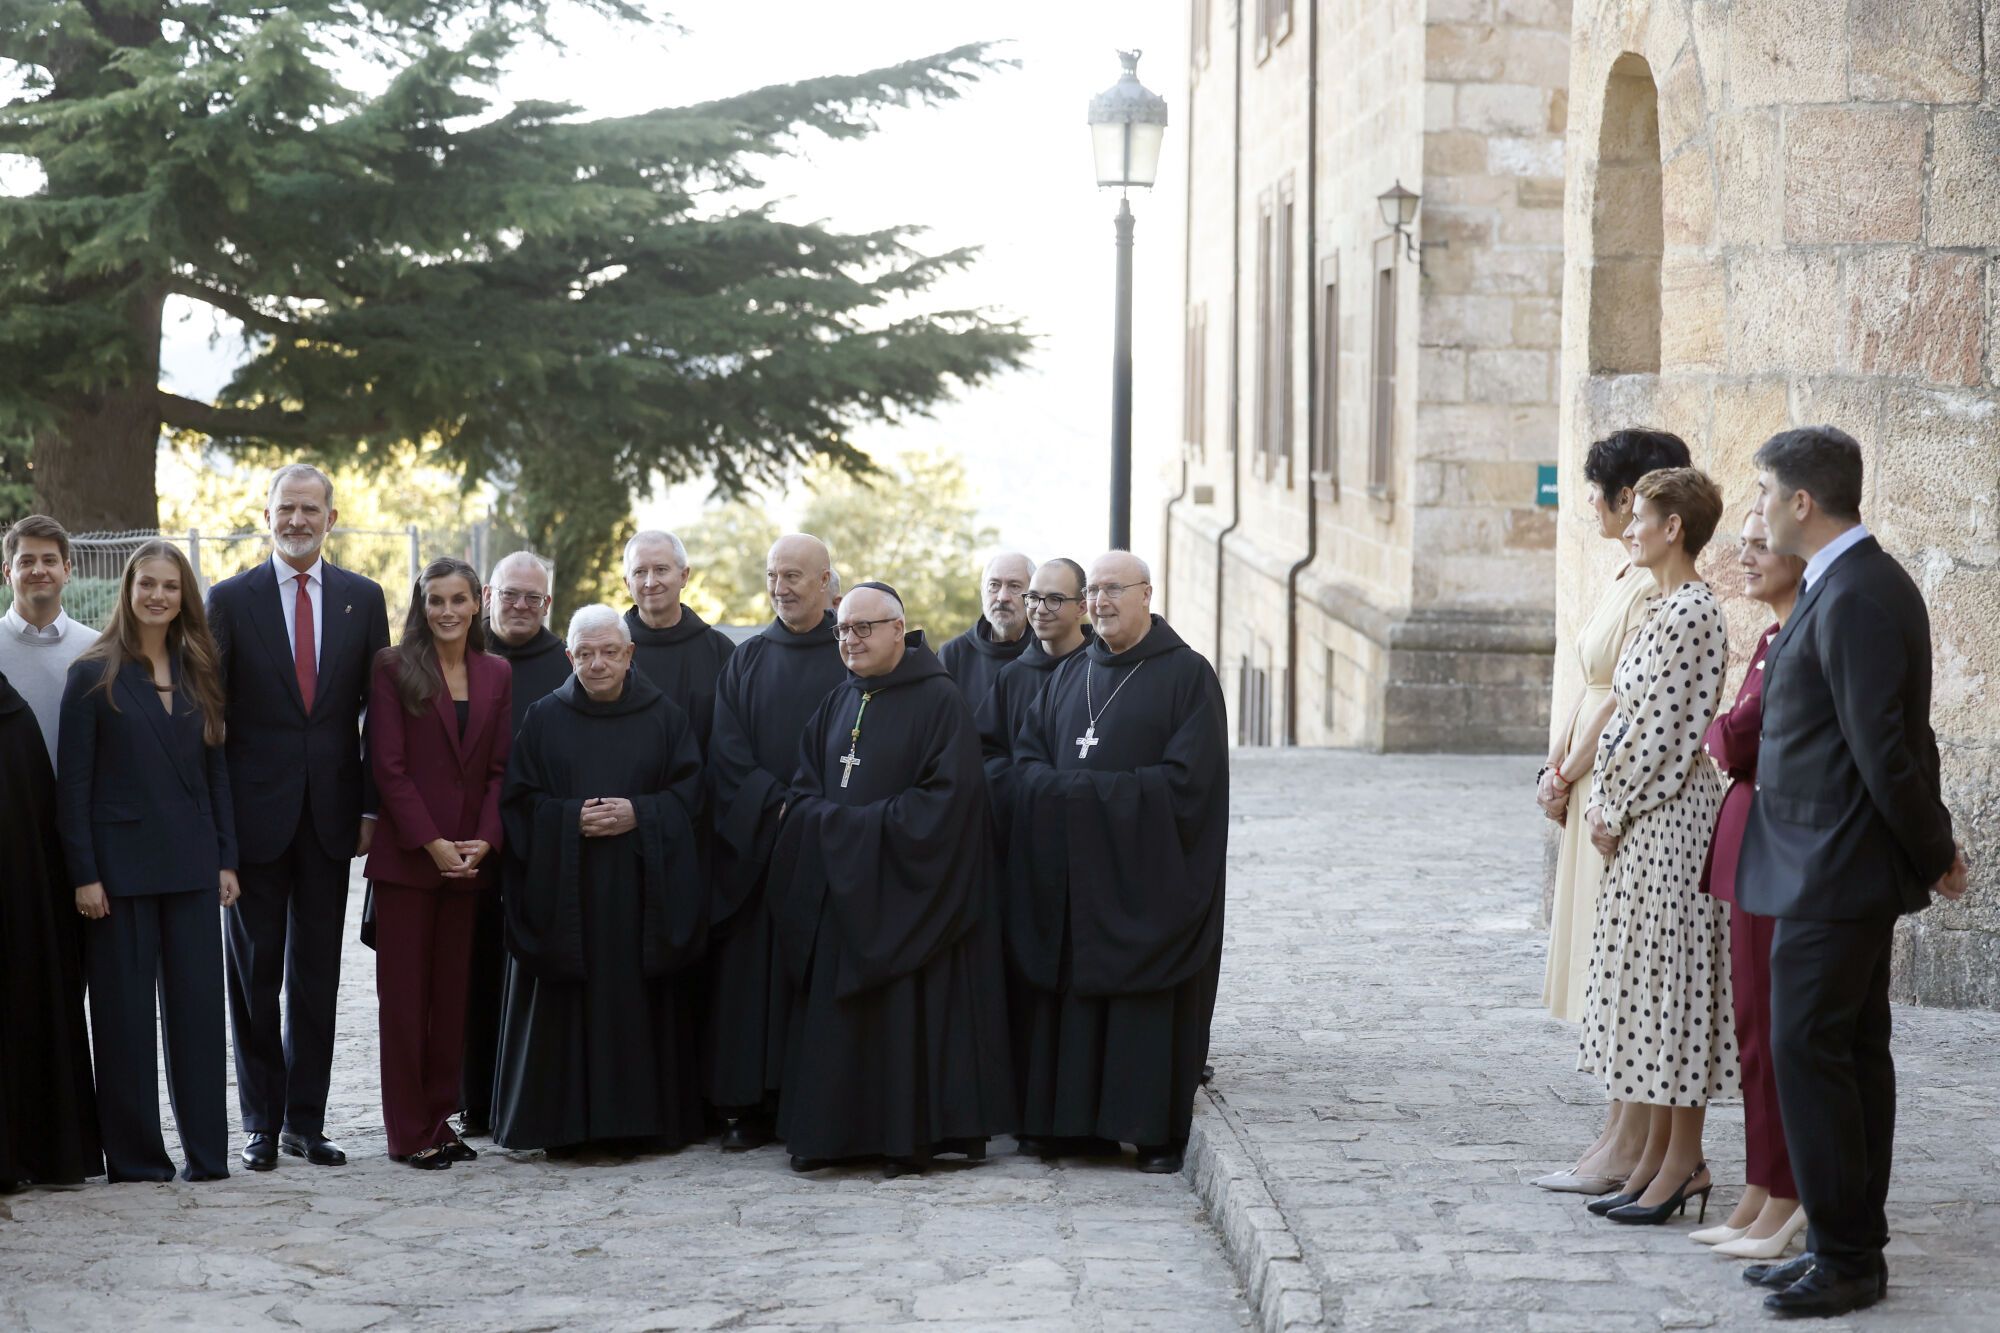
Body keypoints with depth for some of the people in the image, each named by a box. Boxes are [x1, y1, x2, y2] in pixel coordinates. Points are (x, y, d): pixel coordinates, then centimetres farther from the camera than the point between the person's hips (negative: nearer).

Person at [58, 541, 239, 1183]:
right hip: (122, 860, -4)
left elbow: (216, 769, 12)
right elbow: (72, 780, -5)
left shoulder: (198, 674, 10)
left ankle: (206, 1150, 9)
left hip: (190, 864, 4)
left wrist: (226, 858, 5)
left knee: (197, 1004, 3)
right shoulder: (94, 674, -3)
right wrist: (84, 873, -11)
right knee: (124, 1011, 2)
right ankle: (134, 1153, 9)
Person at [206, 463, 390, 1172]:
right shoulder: (230, 599, 0)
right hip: (256, 813, -2)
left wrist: (371, 806, 1)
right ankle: (262, 1123, 11)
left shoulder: (363, 599, 7)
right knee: (254, 974, 4)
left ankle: (306, 1119, 14)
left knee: (317, 977, 7)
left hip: (331, 814, 2)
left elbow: (378, 709, 8)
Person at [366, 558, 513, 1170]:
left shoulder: (497, 674, 10)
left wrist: (484, 840, -6)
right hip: (407, 855, -4)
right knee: (405, 993, 0)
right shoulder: (394, 668, -2)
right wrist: (432, 843, -13)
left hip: (470, 858, 4)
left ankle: (439, 1120, 14)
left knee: (453, 993, 7)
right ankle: (408, 1133, 3)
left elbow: (500, 767, 8)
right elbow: (388, 765, -7)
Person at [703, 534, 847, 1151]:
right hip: (754, 843, 3)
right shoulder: (747, 661, 12)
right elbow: (727, 751, 4)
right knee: (753, 973, 0)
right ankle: (753, 1106, 4)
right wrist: (777, 805, -9)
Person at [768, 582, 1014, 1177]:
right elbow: (805, 792, 14)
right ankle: (833, 1133, 12)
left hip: (907, 889, -6)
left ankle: (912, 1136, 2)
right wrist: (833, 824, -7)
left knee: (910, 1010, -4)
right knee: (836, 1011, 6)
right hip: (841, 888, 6)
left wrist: (865, 825, -15)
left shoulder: (938, 700, -7)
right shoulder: (837, 703, 14)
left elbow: (947, 795, -15)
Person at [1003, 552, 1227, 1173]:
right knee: (1067, 995, 4)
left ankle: (1157, 1132, 3)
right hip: (1070, 874, 5)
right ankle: (1070, 1121, 12)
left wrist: (1083, 788, -13)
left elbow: (1184, 780, -12)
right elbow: (1027, 757, 10)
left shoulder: (1187, 675, -4)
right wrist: (1074, 787, -12)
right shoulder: (1070, 674, 15)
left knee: (1148, 1001, -3)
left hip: (1147, 874, -5)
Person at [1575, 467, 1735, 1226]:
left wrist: (1614, 809, -11)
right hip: (1643, 818, 10)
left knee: (1673, 974, -4)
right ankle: (1659, 1156, 17)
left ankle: (1684, 1160, 3)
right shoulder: (1667, 608, 14)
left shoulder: (1692, 613, -16)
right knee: (1647, 979, 12)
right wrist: (1604, 802, 9)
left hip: (1669, 815, -10)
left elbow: (1664, 728, -18)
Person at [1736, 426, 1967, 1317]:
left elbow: (1884, 749, -21)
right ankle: (1852, 1245, 20)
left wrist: (1934, 854, -10)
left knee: (1808, 1051, -7)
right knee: (1854, 1051, 13)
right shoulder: (1854, 585, 13)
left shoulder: (1856, 600, -20)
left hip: (1833, 874, -11)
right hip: (1843, 867, 11)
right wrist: (1933, 843, 20)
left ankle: (1845, 1260, -2)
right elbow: (1896, 741, 18)